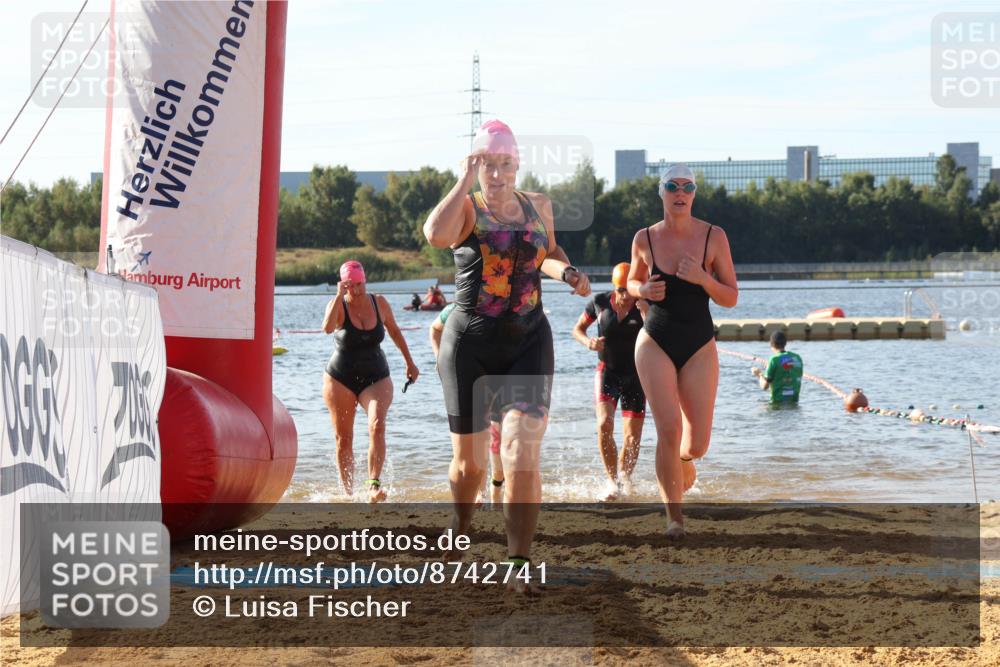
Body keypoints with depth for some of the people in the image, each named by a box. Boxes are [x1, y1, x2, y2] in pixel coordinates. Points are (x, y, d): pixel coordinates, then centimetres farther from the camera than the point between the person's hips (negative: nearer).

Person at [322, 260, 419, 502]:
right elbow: (327, 328, -31)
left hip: (376, 378, 1)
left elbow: (394, 330, 17)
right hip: (340, 379, -1)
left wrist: (409, 362, 22)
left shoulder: (379, 303, -1)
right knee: (344, 438, 3)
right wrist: (339, 296, -31)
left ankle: (374, 486, -28)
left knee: (377, 426, -23)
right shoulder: (338, 305, -9)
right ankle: (348, 493, 15)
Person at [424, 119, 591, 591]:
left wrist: (567, 272, 6)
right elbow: (435, 235, -30)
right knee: (468, 459, 10)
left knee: (522, 452, -15)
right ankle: (461, 526, 41)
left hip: (528, 341, 2)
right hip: (470, 344, -2)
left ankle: (518, 563, -10)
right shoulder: (466, 209, -6)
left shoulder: (538, 206, 8)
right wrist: (465, 181, -21)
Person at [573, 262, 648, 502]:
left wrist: (647, 315, -29)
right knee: (604, 424, -22)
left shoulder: (645, 306, -6)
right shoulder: (600, 302, -3)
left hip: (635, 375, 0)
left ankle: (624, 478, 23)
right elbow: (577, 329, 10)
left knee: (633, 436, -1)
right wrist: (588, 342, -12)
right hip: (607, 371, 0)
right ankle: (612, 481, -12)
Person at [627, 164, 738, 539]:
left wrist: (702, 278, -21)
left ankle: (682, 457, 37)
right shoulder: (645, 239, -1)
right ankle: (674, 515, -3)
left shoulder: (713, 237, -5)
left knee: (698, 444, -2)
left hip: (699, 346, 1)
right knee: (669, 429, -16)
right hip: (655, 343, 0)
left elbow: (731, 298, -3)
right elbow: (632, 283, 16)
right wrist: (643, 290, -8)